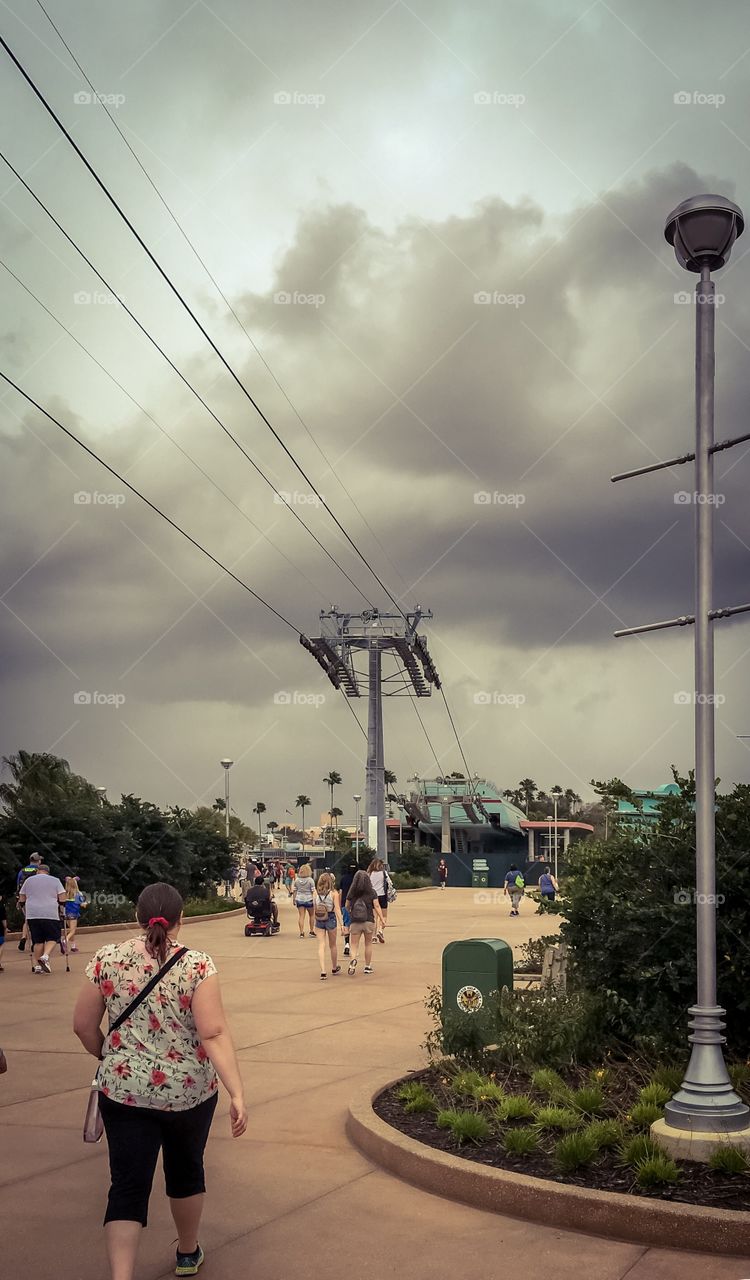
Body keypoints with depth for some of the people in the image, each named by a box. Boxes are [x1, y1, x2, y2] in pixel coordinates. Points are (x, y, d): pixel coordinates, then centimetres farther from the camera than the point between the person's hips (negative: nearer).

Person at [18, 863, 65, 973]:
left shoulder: (28, 880, 14)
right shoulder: (55, 880, 8)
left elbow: (21, 899, 17)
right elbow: (62, 898, 1)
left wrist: (26, 911, 30)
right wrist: (59, 905, 18)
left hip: (32, 914, 3)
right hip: (50, 914, -2)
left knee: (38, 940, 9)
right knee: (53, 938, 7)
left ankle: (37, 966, 4)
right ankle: (45, 956, -17)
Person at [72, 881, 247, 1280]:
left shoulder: (108, 959, -6)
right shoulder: (197, 966, -13)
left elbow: (83, 1025, 1)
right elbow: (214, 1034, -19)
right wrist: (237, 1094, -19)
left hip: (124, 1090, 0)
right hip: (189, 1091, 0)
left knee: (128, 1186, 4)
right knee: (186, 1171, 22)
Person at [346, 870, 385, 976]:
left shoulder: (352, 893, -3)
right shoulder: (372, 892, -5)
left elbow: (347, 907, 8)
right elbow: (377, 906, -9)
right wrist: (382, 919, -5)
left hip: (355, 922, 0)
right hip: (369, 921, 0)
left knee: (354, 945, 3)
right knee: (368, 944, 17)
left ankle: (354, 959, -26)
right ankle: (367, 967, 21)